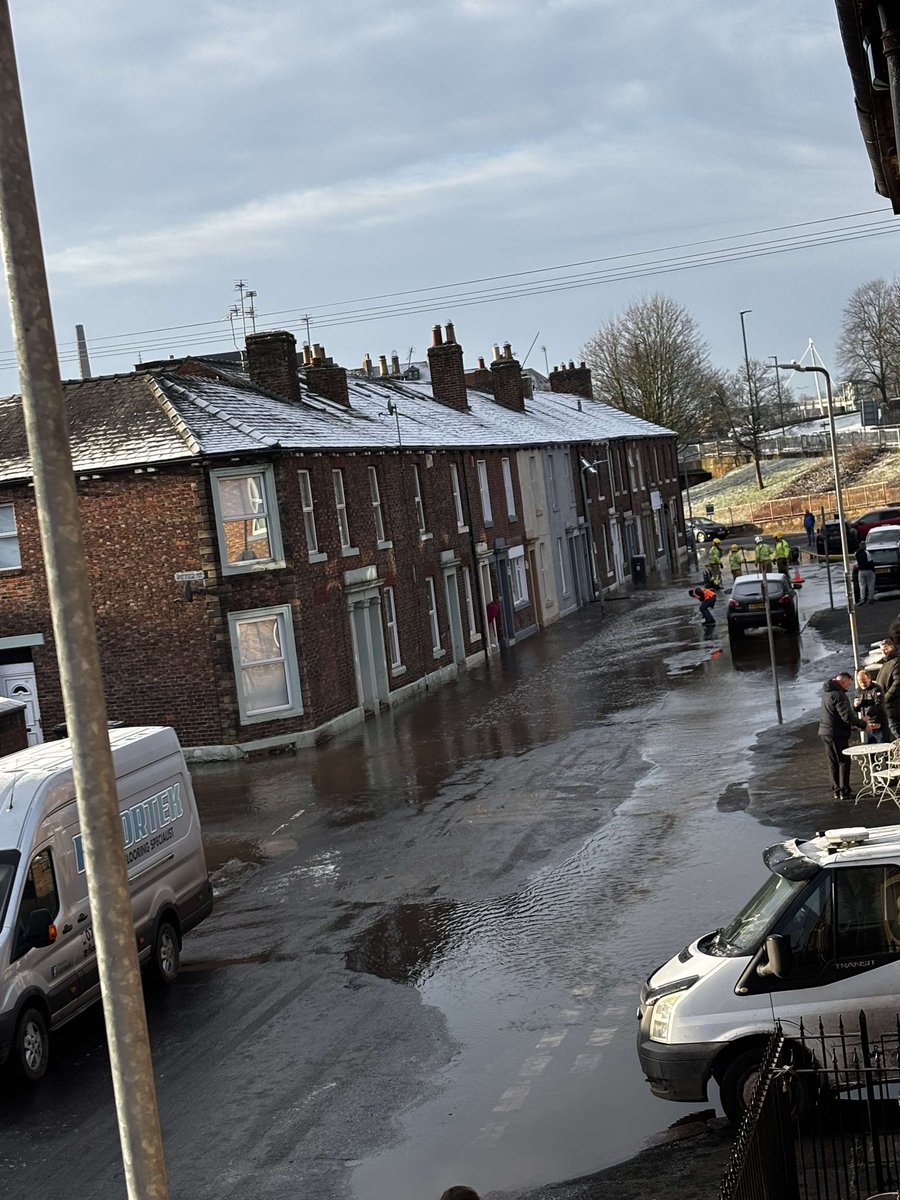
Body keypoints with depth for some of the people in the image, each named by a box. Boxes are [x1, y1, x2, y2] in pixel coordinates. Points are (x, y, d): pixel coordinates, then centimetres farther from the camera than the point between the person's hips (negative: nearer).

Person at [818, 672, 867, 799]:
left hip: (825, 732, 9)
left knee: (833, 762, 13)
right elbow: (847, 716, -23)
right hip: (836, 734, -9)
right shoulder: (838, 695, -18)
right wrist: (863, 725, -13)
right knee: (844, 762, -2)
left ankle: (836, 791, 16)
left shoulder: (827, 692, 14)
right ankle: (844, 792, -2)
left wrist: (853, 724, 17)